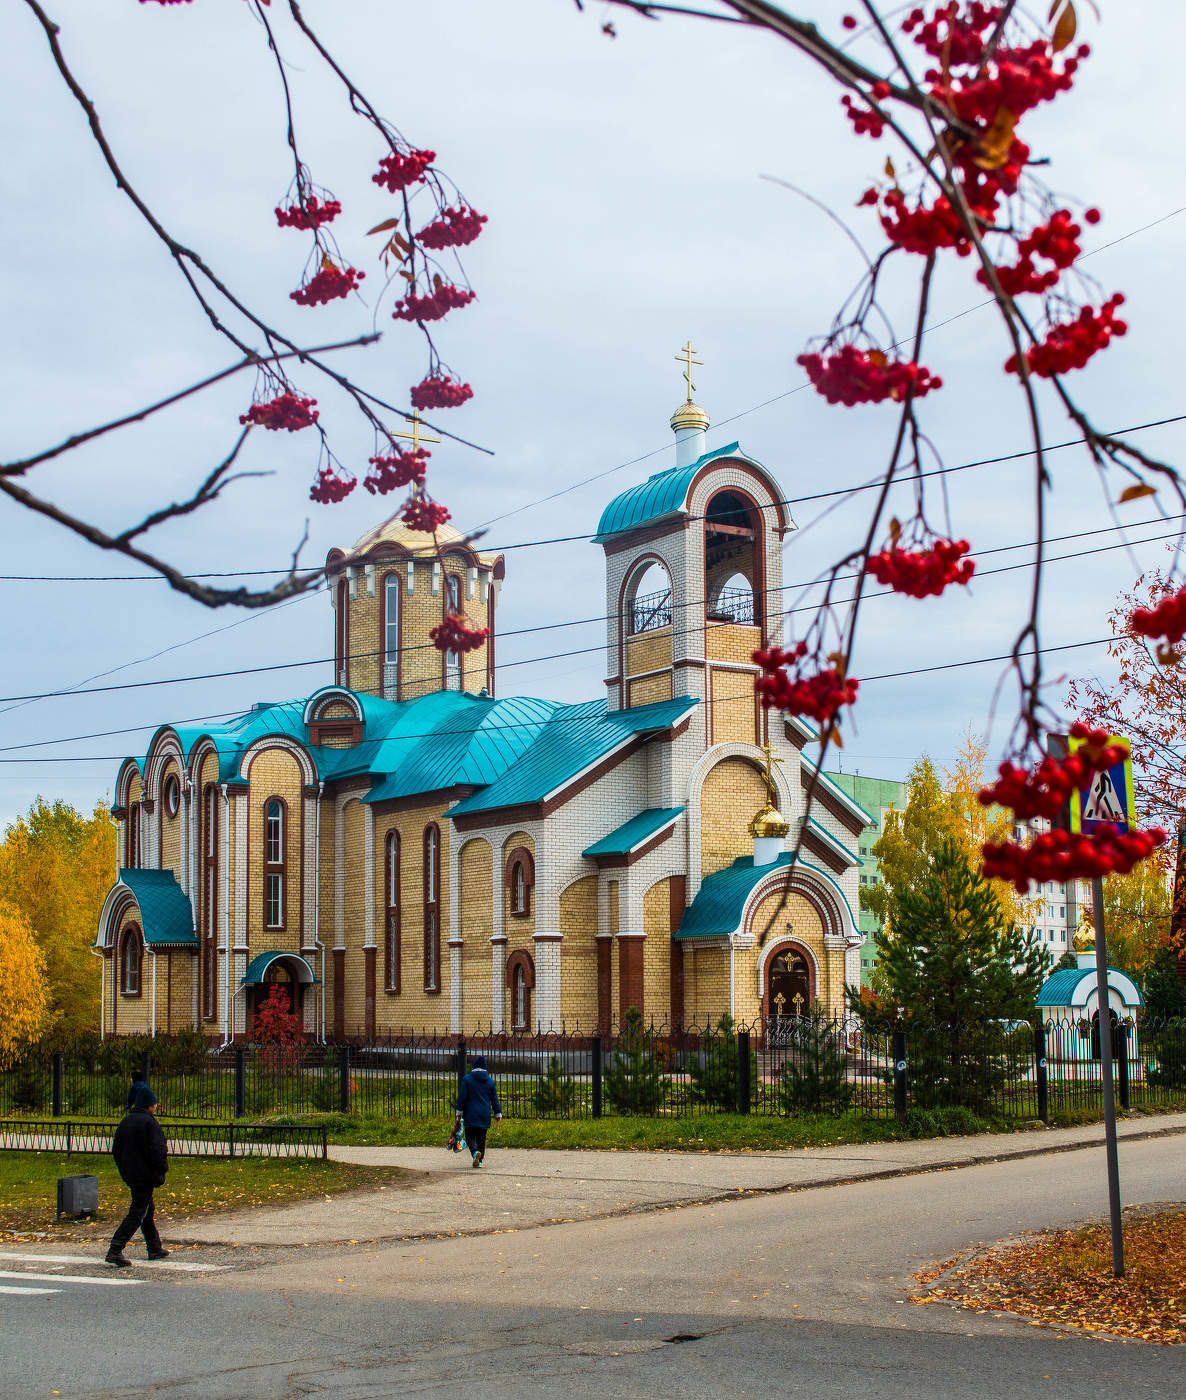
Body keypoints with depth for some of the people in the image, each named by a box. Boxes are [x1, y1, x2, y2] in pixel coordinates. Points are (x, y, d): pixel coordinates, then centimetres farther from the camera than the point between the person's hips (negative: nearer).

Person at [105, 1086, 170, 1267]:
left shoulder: (125, 1121, 9)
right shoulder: (149, 1123, -15)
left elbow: (116, 1150, 14)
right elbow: (157, 1151, -20)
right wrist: (162, 1169, -5)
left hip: (130, 1175, 9)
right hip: (146, 1176, -9)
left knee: (147, 1211, 19)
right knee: (137, 1213, -7)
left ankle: (155, 1248, 28)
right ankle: (115, 1250, -16)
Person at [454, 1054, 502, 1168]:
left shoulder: (467, 1079, -4)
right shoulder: (490, 1081, 6)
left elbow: (462, 1097, -5)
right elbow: (494, 1099, 10)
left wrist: (460, 1112, 1)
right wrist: (498, 1114, 15)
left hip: (471, 1115, -3)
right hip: (485, 1116, 3)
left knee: (470, 1136, 1)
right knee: (481, 1138, 10)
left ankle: (475, 1152, -26)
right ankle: (480, 1160, 8)